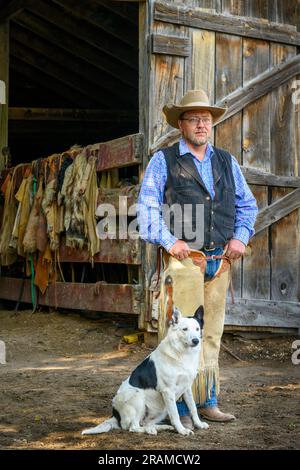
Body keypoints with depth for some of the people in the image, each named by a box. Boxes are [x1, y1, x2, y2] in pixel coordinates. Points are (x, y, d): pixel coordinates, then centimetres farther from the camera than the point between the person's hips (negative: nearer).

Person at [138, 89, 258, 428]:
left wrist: (240, 236, 5)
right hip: (183, 258, -5)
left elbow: (247, 204, 22)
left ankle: (207, 401, 18)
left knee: (211, 335, 10)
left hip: (220, 260, 5)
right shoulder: (164, 161, 3)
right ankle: (179, 408, -3)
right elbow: (147, 206, -3)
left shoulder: (227, 162, 18)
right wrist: (168, 240, -15)